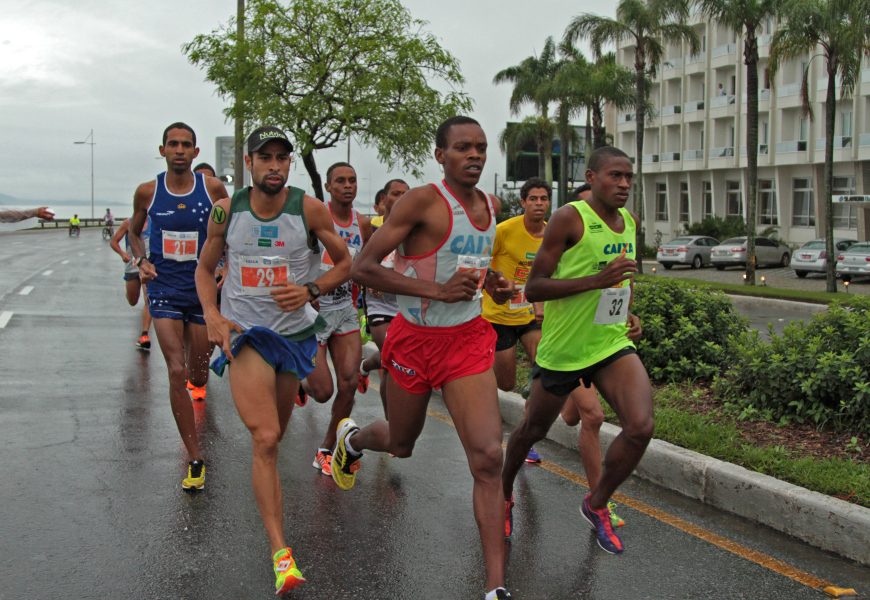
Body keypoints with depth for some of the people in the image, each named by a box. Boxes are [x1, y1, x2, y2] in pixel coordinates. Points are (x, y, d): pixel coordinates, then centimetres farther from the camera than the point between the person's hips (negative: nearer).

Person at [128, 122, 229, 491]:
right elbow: (134, 230, 16)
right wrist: (141, 260, -1)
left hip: (204, 289, 1)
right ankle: (195, 460, -7)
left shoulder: (213, 188, -3)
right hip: (164, 290, -1)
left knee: (197, 377, 11)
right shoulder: (148, 191, -1)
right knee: (177, 372, -14)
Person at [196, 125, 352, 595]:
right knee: (265, 440, -14)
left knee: (274, 435, 17)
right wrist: (212, 317, -8)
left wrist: (311, 290, -14)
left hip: (294, 330, 2)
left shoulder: (309, 209, -6)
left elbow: (345, 263, 3)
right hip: (244, 332, -1)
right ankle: (280, 553, -13)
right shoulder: (226, 211, -3)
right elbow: (205, 269, 9)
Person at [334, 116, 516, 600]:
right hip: (416, 339, -4)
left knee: (488, 458, -11)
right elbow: (363, 268, -20)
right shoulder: (423, 201, -16)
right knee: (401, 445, 19)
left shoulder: (490, 207, 5)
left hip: (468, 340, 4)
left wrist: (493, 284, 3)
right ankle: (352, 439, 58)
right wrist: (437, 290, -27)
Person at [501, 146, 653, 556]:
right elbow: (533, 288, -19)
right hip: (562, 349, -5)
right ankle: (503, 491, 45)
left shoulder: (629, 222, 7)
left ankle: (596, 505, 9)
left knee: (640, 426, -16)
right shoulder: (569, 219, -15)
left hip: (612, 344, 5)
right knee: (533, 429, 14)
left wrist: (627, 314, 11)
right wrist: (597, 280, -28)